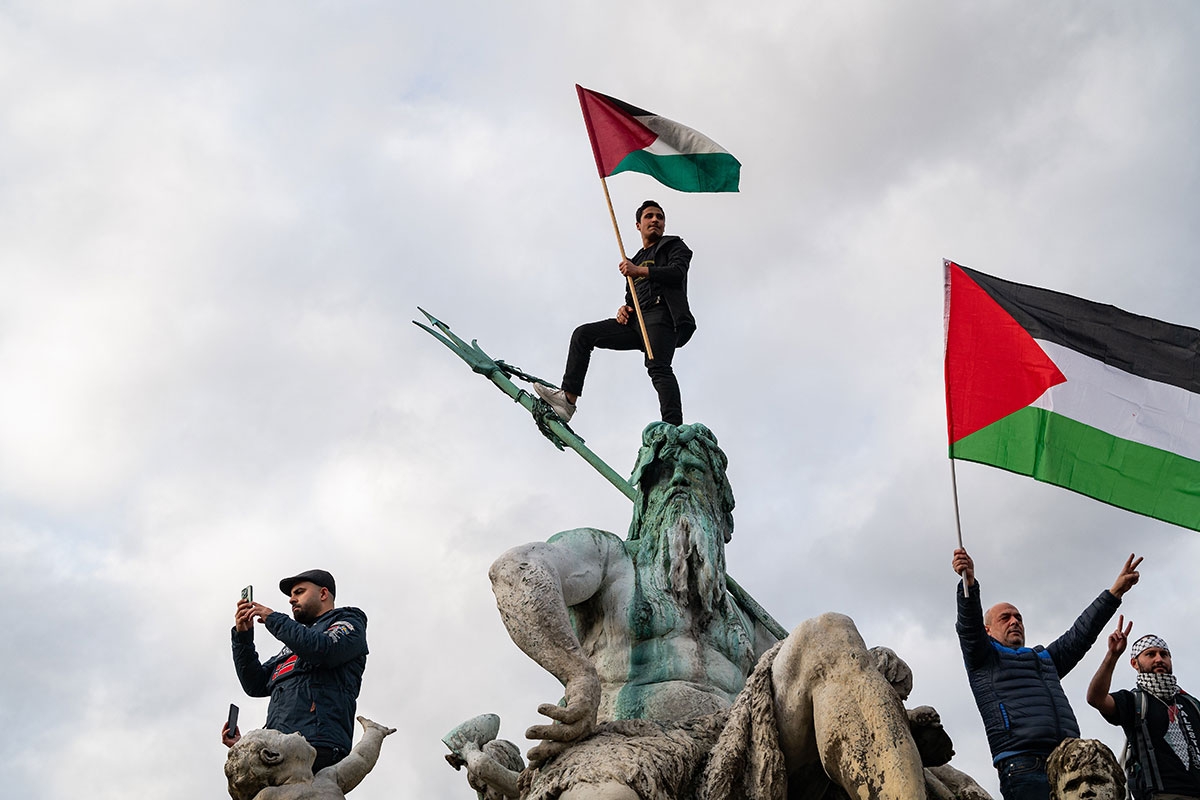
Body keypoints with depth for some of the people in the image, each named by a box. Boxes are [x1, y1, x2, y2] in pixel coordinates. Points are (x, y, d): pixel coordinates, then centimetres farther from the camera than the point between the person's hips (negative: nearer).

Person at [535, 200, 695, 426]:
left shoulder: (674, 245, 15)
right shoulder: (636, 260, 32)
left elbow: (678, 272, -6)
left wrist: (640, 271, -14)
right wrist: (624, 309, 7)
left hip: (661, 315, -7)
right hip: (636, 320, 7)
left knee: (658, 367, -28)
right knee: (583, 334, -4)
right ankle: (568, 397, -13)